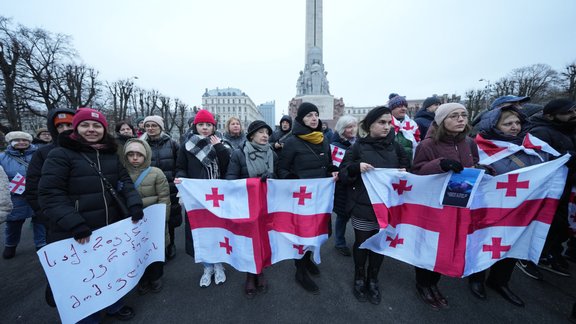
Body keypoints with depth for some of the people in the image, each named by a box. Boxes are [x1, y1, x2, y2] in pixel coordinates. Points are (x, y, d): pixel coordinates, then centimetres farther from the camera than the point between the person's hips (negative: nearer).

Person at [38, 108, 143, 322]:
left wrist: (134, 204, -12)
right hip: (78, 234, -4)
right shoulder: (60, 154, -8)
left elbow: (125, 181, 5)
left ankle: (114, 305, 46)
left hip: (112, 228, 5)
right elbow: (49, 194, -14)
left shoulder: (111, 154, 6)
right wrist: (74, 224, -23)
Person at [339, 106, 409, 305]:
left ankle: (373, 280, 38)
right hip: (363, 206, -3)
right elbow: (343, 175, -6)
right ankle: (359, 278, 35)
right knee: (362, 242, 10)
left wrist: (404, 173, -5)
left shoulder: (395, 146, 6)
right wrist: (357, 167, -25)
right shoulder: (358, 147, -5)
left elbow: (406, 168, 17)